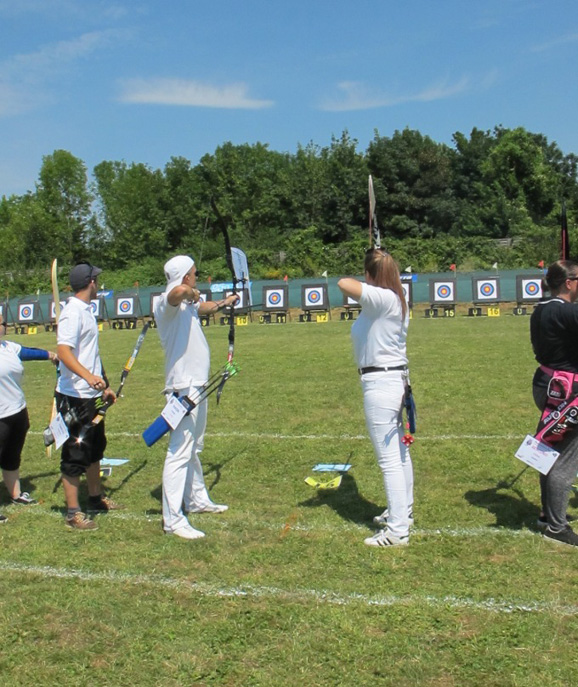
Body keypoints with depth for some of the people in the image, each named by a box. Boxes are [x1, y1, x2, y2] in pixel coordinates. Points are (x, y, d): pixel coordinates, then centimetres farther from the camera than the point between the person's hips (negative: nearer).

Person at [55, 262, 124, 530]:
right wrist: (88, 376, -45)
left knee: (95, 448, 20)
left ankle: (96, 498, 35)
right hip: (74, 397, -10)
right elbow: (64, 351, -30)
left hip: (91, 395, 10)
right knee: (75, 453, -1)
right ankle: (73, 513, 9)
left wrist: (104, 387, 22)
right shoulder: (73, 312, -18)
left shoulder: (86, 310, 13)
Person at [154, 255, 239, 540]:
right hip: (183, 387, -11)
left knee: (193, 449, 22)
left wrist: (224, 302, 54)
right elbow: (179, 292, -41)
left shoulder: (187, 304, 14)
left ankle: (197, 499, 37)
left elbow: (205, 307, 38)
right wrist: (191, 293, -19)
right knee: (179, 452, -11)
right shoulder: (166, 303, -16)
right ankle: (173, 520, -8)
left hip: (197, 385, 11)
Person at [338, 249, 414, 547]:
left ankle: (397, 530, 4)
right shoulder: (395, 300, 9)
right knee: (399, 452, 21)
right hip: (395, 379, 10)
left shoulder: (382, 299, -19)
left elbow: (344, 284, -30)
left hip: (380, 383, -10)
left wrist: (363, 285, -10)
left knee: (389, 458, -4)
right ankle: (402, 511, 37)